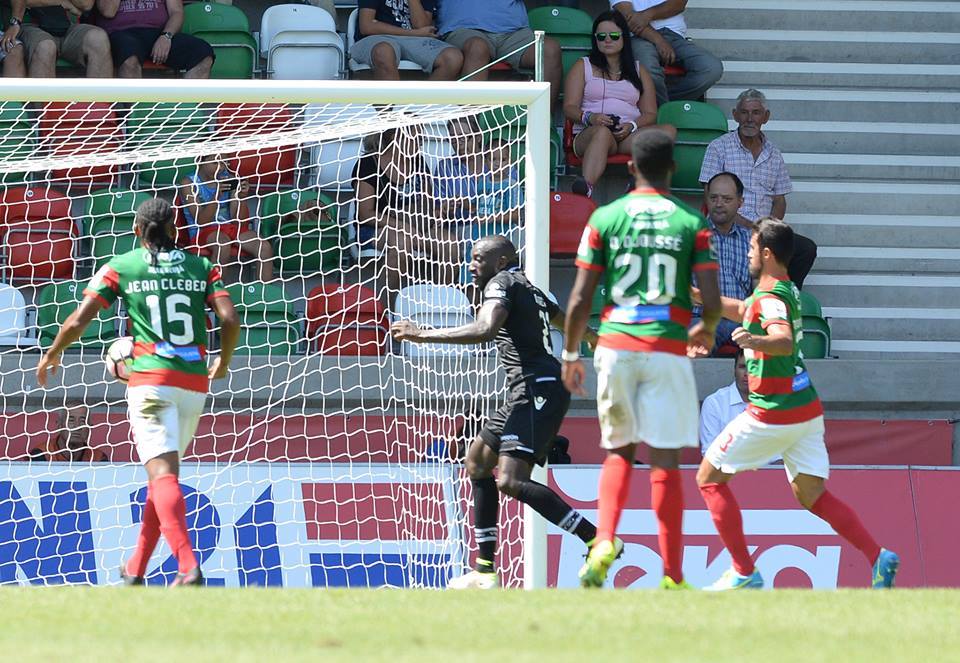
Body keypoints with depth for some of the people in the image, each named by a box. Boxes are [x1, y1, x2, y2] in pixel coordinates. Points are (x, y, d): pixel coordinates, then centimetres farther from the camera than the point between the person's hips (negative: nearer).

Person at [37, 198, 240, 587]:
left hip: (150, 381, -4)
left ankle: (188, 566, -33)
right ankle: (136, 571, 23)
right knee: (163, 473, 18)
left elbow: (77, 322, 0)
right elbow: (230, 320, -1)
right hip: (194, 383, 4)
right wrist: (223, 362, 18)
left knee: (162, 474, -14)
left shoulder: (121, 267, 5)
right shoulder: (202, 267, 11)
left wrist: (51, 356, 18)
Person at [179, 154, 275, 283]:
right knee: (223, 244, -38)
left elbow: (239, 220, 3)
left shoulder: (230, 179, 4)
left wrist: (242, 197, -15)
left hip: (231, 228, 4)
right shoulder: (189, 184, -7)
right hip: (203, 232, -4)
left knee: (265, 248, -20)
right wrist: (217, 196, -27)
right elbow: (201, 221, -15)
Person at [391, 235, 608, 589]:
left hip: (537, 389, -11)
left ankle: (598, 541, -27)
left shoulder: (502, 283, -5)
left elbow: (484, 330, -24)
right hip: (527, 392, 11)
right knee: (477, 460, 20)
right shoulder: (530, 290, 24)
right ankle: (485, 570, 22)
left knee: (510, 481, -23)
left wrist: (422, 335, -20)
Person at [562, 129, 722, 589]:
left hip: (615, 346, 1)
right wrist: (706, 330, 19)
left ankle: (604, 543, -4)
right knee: (665, 463, 1)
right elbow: (712, 302, -3)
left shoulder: (605, 218, 2)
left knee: (619, 452, 17)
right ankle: (672, 576, 0)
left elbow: (580, 299, 1)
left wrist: (570, 354, 14)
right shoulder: (691, 223, 0)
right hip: (667, 350, -1)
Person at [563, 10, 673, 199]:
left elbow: (650, 114, 16)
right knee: (603, 133, -41)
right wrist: (589, 118, -16)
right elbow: (569, 108, 8)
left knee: (669, 131, -28)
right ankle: (586, 189, -65)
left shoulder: (638, 71, 24)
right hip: (588, 133, -3)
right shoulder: (583, 67, 19)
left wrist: (632, 126, -8)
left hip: (630, 136, 3)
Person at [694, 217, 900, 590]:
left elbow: (785, 341, -39)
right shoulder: (787, 290, 12)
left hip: (773, 413, -9)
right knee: (811, 495, 8)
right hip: (806, 408, 9)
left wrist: (757, 341, -58)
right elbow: (742, 311, 32)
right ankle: (878, 557, -11)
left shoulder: (770, 298, -18)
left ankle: (744, 573, 2)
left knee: (709, 478, 5)